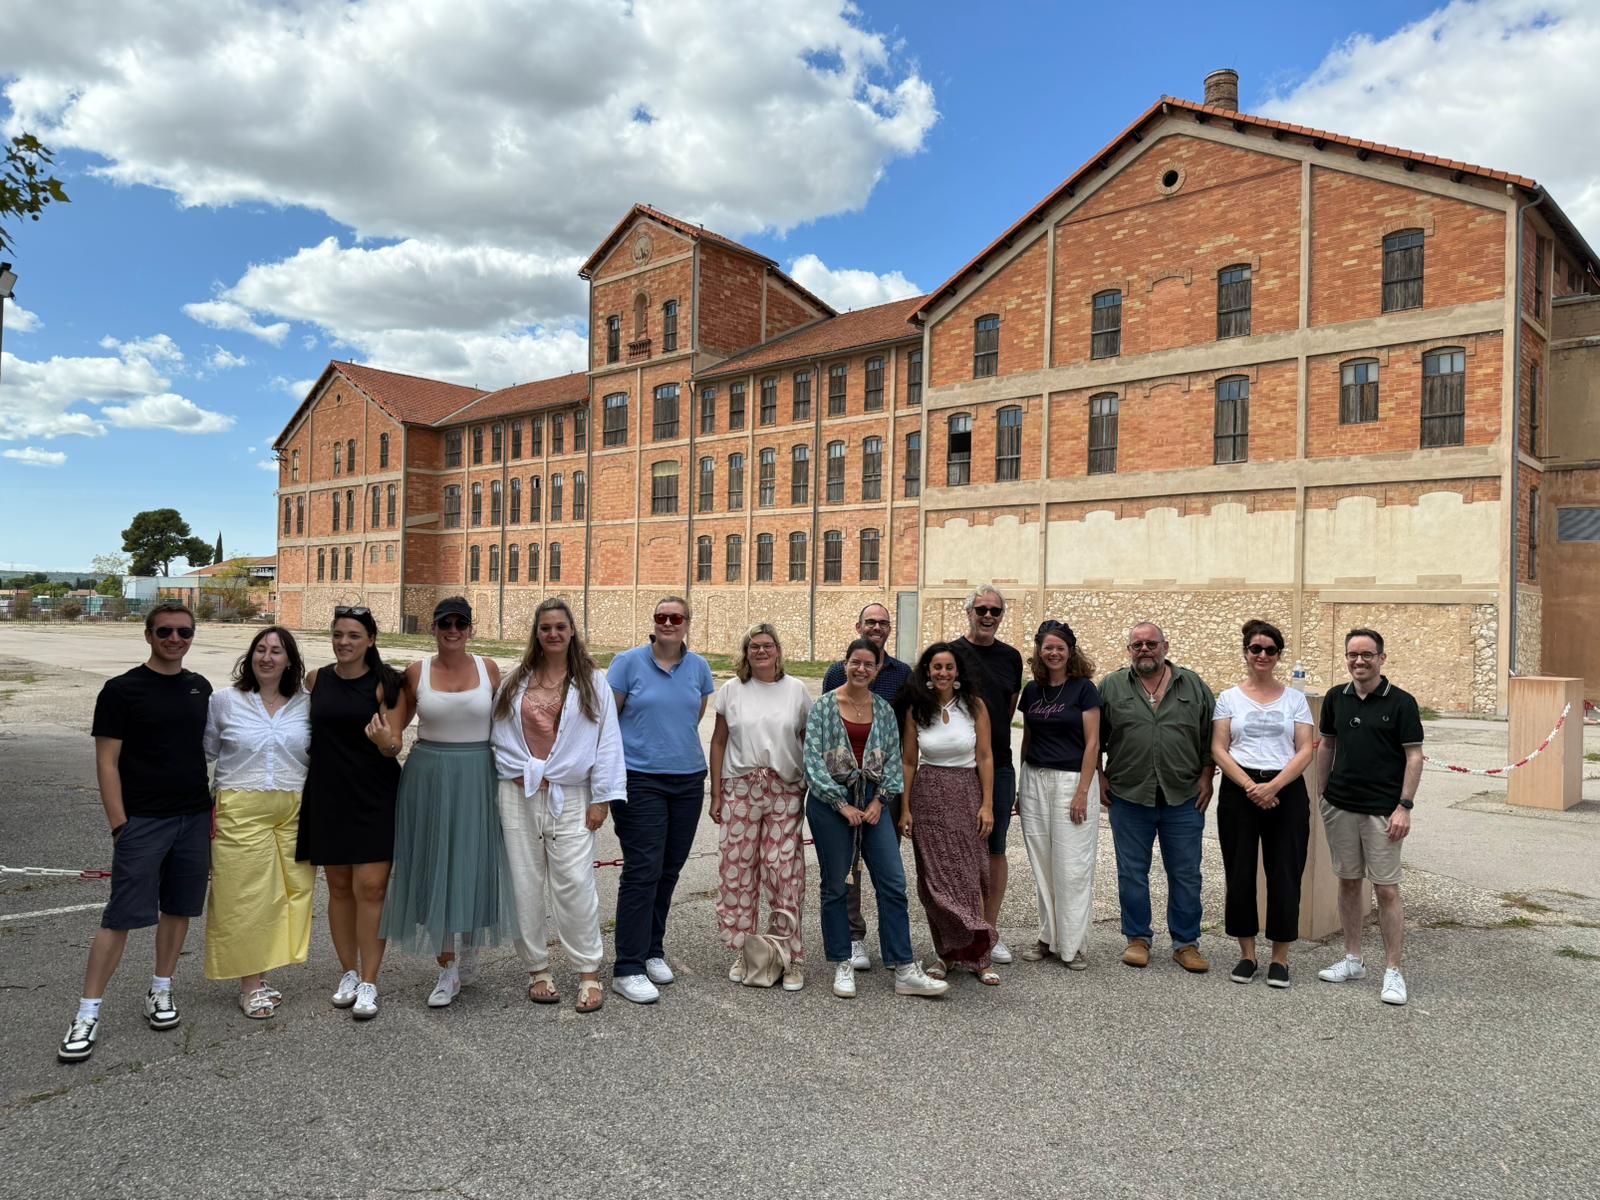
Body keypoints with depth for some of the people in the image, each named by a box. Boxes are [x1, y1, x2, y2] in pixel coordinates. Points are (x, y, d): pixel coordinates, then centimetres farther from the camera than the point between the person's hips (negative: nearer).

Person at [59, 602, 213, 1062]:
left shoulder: (200, 688, 8)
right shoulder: (122, 690, -6)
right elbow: (107, 762, -7)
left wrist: (212, 808, 11)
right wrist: (119, 825, -11)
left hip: (195, 818, 5)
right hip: (143, 822, -5)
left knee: (178, 909, 12)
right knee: (121, 916, -3)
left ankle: (160, 991, 27)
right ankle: (87, 1014, 7)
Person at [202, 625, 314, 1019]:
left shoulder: (306, 704, 6)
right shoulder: (224, 700, 2)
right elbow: (205, 752, 7)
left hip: (293, 810, 2)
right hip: (241, 809, -2)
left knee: (289, 891, 4)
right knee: (245, 896, 1)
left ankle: (259, 977, 19)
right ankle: (250, 985, 13)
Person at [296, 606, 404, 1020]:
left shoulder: (385, 683, -6)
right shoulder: (315, 680, 4)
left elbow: (395, 745, -8)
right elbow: (307, 732, 17)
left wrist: (384, 741, -29)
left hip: (375, 797, -3)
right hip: (328, 795, 4)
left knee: (371, 888, -4)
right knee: (339, 887, 12)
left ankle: (368, 983, 6)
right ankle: (348, 973, 26)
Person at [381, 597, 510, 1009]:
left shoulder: (488, 669, 1)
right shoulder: (416, 673, 2)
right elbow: (394, 725, 11)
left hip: (476, 778, 0)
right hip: (427, 778, 0)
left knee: (472, 865, 5)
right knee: (433, 867, 4)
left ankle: (467, 947, 32)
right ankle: (448, 968, 15)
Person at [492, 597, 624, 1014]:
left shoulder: (592, 682, 2)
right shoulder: (515, 683, 10)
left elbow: (607, 741, -1)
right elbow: (499, 736, 12)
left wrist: (601, 798, -5)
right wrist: (519, 772, -1)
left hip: (569, 796, -2)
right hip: (519, 793, 3)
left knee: (575, 883, -6)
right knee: (526, 883, 7)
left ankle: (589, 972, 7)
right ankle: (537, 969, 20)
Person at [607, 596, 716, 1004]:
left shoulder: (698, 667, 6)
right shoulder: (628, 662, -5)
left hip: (688, 779, 5)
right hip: (640, 781, -4)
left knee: (669, 869, 12)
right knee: (642, 871, -8)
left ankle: (652, 950, 28)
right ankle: (627, 968, 0)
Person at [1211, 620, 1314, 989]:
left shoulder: (1295, 699, 7)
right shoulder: (1229, 698, 6)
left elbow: (1305, 752, 0)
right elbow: (1218, 750, -1)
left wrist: (1273, 786, -15)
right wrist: (1250, 786, -14)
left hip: (1287, 791, 0)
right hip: (1238, 791, 0)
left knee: (1284, 873, 1)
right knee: (1240, 872, 3)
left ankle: (1280, 958, 14)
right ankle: (1247, 954, 17)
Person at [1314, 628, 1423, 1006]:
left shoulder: (1401, 702, -6)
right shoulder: (1335, 699, 6)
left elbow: (1414, 756, -6)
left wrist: (1404, 807, -12)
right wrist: (1321, 793, 12)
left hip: (1382, 810, -4)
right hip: (1340, 805, 4)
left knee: (1387, 890, -3)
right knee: (1348, 883, 12)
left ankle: (1392, 971, 6)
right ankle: (1353, 960, 23)